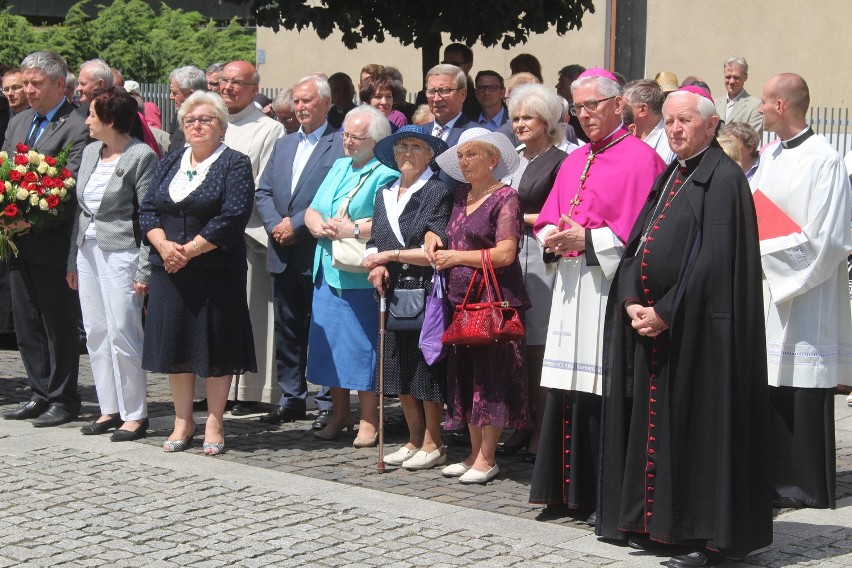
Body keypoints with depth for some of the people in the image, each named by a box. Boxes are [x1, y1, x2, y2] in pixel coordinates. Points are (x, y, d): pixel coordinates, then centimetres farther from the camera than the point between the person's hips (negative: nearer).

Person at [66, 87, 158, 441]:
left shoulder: (141, 156, -9)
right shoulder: (90, 152, 12)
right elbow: (80, 209, 16)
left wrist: (145, 270, -16)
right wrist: (73, 260, 14)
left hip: (120, 252, -7)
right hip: (88, 250, 7)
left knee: (122, 332, -7)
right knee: (96, 333, 8)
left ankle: (135, 414, 1)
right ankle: (110, 409, 16)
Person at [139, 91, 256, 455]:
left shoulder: (235, 165, -2)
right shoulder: (170, 164, 15)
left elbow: (232, 218, -13)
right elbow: (148, 210, 8)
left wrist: (190, 250, -16)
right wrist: (164, 245, -11)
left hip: (216, 271, -5)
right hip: (169, 271, 5)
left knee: (216, 346, 0)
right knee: (175, 343, 7)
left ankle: (214, 424, 9)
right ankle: (183, 422, 18)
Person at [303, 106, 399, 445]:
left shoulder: (386, 175, -8)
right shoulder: (339, 167, 18)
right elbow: (311, 212, 15)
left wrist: (354, 230, -21)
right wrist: (321, 227, -6)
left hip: (361, 277, -7)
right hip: (328, 271, 7)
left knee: (362, 348, -3)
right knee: (330, 344, 11)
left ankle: (368, 421, 6)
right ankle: (339, 414, 22)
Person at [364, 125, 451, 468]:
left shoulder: (439, 193, -7)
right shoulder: (384, 194, 15)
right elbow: (374, 243, 16)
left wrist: (391, 255, -10)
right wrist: (377, 266, -5)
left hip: (426, 294, -7)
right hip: (394, 295, 7)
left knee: (426, 369, -2)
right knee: (401, 375, 10)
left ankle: (432, 445, 8)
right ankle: (415, 441, 21)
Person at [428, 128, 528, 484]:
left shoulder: (505, 198, -8)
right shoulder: (460, 196, 15)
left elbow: (505, 254, -15)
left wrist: (456, 257, -11)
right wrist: (435, 239, 7)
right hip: (461, 299, 8)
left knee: (490, 377, -4)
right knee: (466, 377, 9)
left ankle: (487, 458, 1)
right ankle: (475, 452, 17)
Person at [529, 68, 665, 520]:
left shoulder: (640, 158, -6)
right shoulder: (573, 163, 19)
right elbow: (548, 219, 21)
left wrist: (587, 240, -16)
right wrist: (553, 238, -1)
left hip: (611, 288, -8)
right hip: (571, 291, 8)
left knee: (605, 394, -7)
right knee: (568, 392, 9)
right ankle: (569, 490, 16)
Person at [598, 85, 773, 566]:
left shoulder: (724, 179, -9)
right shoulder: (668, 179, 17)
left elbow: (712, 259, -17)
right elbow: (637, 245, 13)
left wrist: (666, 312, -18)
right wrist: (631, 302, -3)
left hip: (697, 327, -8)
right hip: (648, 322, 8)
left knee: (697, 423, -5)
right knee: (653, 421, 10)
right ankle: (656, 525, 17)